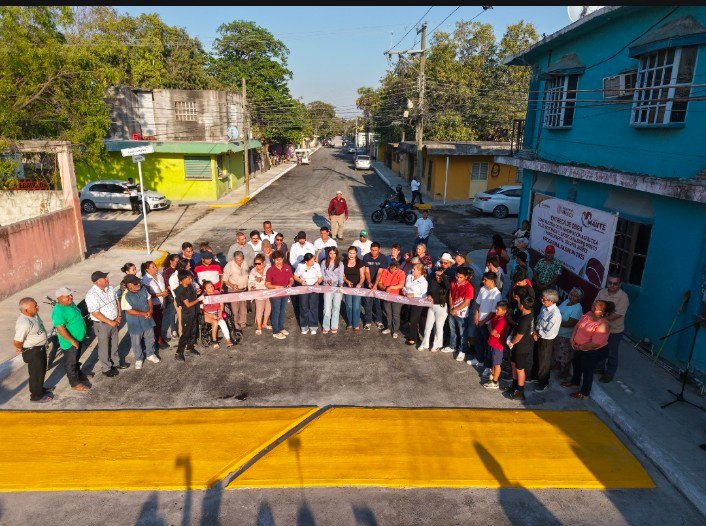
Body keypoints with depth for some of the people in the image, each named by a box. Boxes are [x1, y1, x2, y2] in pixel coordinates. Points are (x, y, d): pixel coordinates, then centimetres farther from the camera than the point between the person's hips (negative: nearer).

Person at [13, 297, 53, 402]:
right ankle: (36, 396, 26)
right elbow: (17, 342, -29)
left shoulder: (34, 314, -4)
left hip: (41, 347, 9)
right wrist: (22, 349, -9)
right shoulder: (24, 324, -33)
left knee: (42, 370, 25)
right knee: (36, 374, 8)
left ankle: (40, 389, 46)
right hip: (33, 352, -9)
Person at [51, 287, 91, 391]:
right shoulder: (58, 312, -28)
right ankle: (75, 383, 21)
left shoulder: (70, 304, 1)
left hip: (78, 339, 9)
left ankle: (79, 375, 44)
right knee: (70, 363, 8)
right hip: (69, 342, -9)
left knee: (76, 359, 26)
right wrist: (73, 341, -25)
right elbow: (61, 329, -30)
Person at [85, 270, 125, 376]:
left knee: (114, 344, 23)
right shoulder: (91, 295, -26)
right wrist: (110, 322, -20)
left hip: (114, 322, 6)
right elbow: (95, 313, -25)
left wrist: (119, 316, -3)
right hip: (102, 325, -6)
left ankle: (116, 362, 42)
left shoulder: (110, 288, -4)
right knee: (104, 347, 12)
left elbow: (117, 301, 7)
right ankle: (106, 368, 28)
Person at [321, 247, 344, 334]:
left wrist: (341, 283, -20)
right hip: (327, 286, 0)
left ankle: (334, 326, 8)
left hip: (337, 287, 0)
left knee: (336, 306, 1)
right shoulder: (324, 263, 6)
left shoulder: (340, 264, 5)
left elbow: (341, 275, -2)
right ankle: (326, 327, 1)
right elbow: (322, 274, 8)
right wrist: (327, 280, -9)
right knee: (327, 307, -5)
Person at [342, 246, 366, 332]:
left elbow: (362, 276, -8)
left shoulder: (360, 263, -6)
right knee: (349, 305, 6)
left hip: (358, 286, -2)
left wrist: (359, 284, -27)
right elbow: (343, 275, 4)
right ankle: (349, 323, 21)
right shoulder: (344, 263, 1)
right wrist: (347, 281, -16)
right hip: (348, 286, 3)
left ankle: (356, 325, 9)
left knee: (356, 306, -4)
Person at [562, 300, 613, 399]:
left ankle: (584, 393, 35)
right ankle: (575, 382, 54)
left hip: (594, 352, -8)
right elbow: (577, 326, 1)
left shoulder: (603, 325, -31)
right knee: (576, 364, 27)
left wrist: (579, 347, -21)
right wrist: (572, 338, -11)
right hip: (579, 348, 8)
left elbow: (595, 344, -32)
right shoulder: (589, 314, -10)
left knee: (587, 370, 13)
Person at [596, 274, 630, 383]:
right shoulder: (602, 292, -4)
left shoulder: (623, 297, -21)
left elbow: (617, 314, -25)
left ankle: (609, 373, 30)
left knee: (612, 354, 12)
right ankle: (600, 367, 44)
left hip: (614, 330, -5)